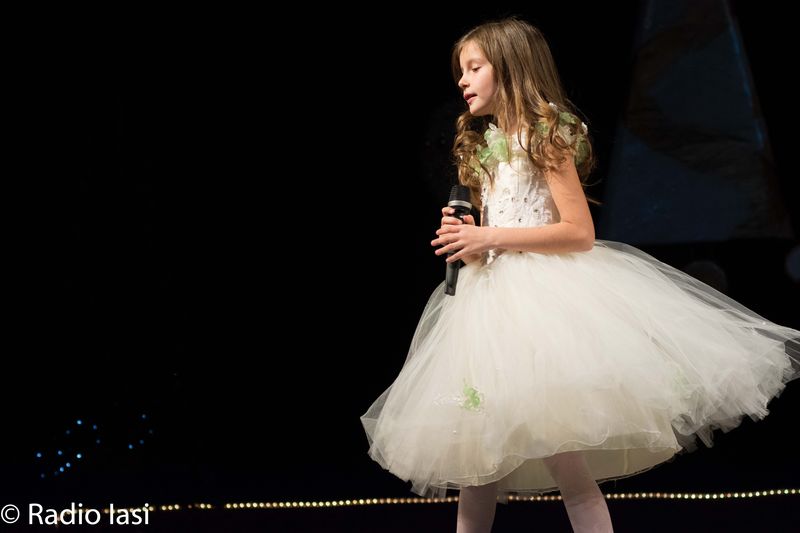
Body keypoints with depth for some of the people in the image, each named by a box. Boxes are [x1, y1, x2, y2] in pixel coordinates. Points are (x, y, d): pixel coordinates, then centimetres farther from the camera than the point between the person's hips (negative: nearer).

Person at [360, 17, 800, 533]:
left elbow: (579, 233, -14)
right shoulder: (482, 147, 17)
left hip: (545, 294, -8)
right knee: (476, 454, 9)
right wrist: (468, 240, 1)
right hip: (493, 300, 8)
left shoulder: (543, 133, -6)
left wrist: (490, 239, -16)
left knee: (556, 439, -15)